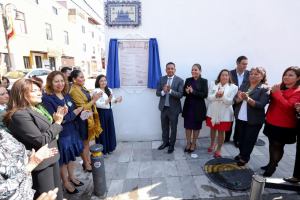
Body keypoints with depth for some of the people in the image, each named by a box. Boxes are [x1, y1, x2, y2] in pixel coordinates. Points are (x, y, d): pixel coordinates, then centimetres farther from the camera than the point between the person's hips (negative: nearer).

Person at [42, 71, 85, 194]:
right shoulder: (46, 98, -19)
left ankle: (72, 177, 45)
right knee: (63, 159, 14)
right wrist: (73, 113, -18)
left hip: (72, 131, 6)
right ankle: (65, 182, 39)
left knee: (71, 156, 22)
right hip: (60, 134, -6)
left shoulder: (66, 94, 2)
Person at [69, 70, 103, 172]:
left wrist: (93, 97, 2)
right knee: (84, 142, 9)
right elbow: (83, 108, -22)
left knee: (87, 140, 20)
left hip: (89, 117, 8)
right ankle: (86, 164, 27)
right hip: (83, 119, -8)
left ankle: (88, 160, 37)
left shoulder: (82, 88, 8)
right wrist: (94, 99, -21)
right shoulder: (74, 91, -20)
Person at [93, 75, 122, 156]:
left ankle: (110, 147, 33)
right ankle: (103, 150, 20)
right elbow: (98, 104, -20)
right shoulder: (96, 91, -11)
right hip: (101, 113, -6)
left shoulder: (109, 90, 9)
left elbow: (112, 101, 12)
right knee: (103, 131, 4)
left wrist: (116, 100, -9)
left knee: (110, 130, 15)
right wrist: (108, 100, -29)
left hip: (109, 112, 7)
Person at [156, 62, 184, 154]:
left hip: (173, 108, -4)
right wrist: (163, 91, -22)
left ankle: (172, 144, 32)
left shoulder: (180, 80, -10)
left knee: (173, 128, 13)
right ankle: (165, 142, 39)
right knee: (164, 127, 19)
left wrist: (170, 90, -32)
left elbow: (180, 95, -18)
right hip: (163, 108, 4)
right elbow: (157, 93, 0)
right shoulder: (162, 79, 2)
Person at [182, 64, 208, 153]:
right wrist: (187, 92, -19)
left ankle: (193, 144, 30)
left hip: (198, 108, -3)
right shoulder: (188, 80, 4)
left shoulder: (204, 81, -5)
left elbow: (205, 94, -14)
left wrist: (193, 91, -22)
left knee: (196, 127, 11)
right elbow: (183, 93, 3)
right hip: (188, 107, 3)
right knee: (188, 126, 11)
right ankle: (188, 143, 29)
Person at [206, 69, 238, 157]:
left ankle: (219, 148, 27)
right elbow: (208, 97, -3)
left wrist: (222, 97, -26)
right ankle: (213, 144, 40)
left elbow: (230, 102, -10)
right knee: (213, 129, 16)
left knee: (221, 131, 7)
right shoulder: (213, 84, 2)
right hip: (212, 112, 2)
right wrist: (216, 96, -23)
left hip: (224, 113, -2)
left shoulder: (233, 87, -4)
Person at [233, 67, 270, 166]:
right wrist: (240, 99, -23)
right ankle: (241, 153, 35)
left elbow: (261, 105, -19)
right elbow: (235, 100, -1)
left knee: (249, 139, 10)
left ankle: (244, 158, 25)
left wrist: (247, 99, -32)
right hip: (240, 117, 4)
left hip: (254, 120, -4)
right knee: (241, 138, 16)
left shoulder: (265, 89, -7)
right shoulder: (243, 86, 6)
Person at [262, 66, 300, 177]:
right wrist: (272, 92, -4)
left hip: (284, 125, -6)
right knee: (272, 143, 17)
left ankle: (271, 167, 20)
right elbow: (272, 100, 15)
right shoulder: (280, 86, 6)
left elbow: (288, 106, -24)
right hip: (271, 121, 6)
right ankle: (271, 163, 34)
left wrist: (277, 93, -22)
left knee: (278, 146, 6)